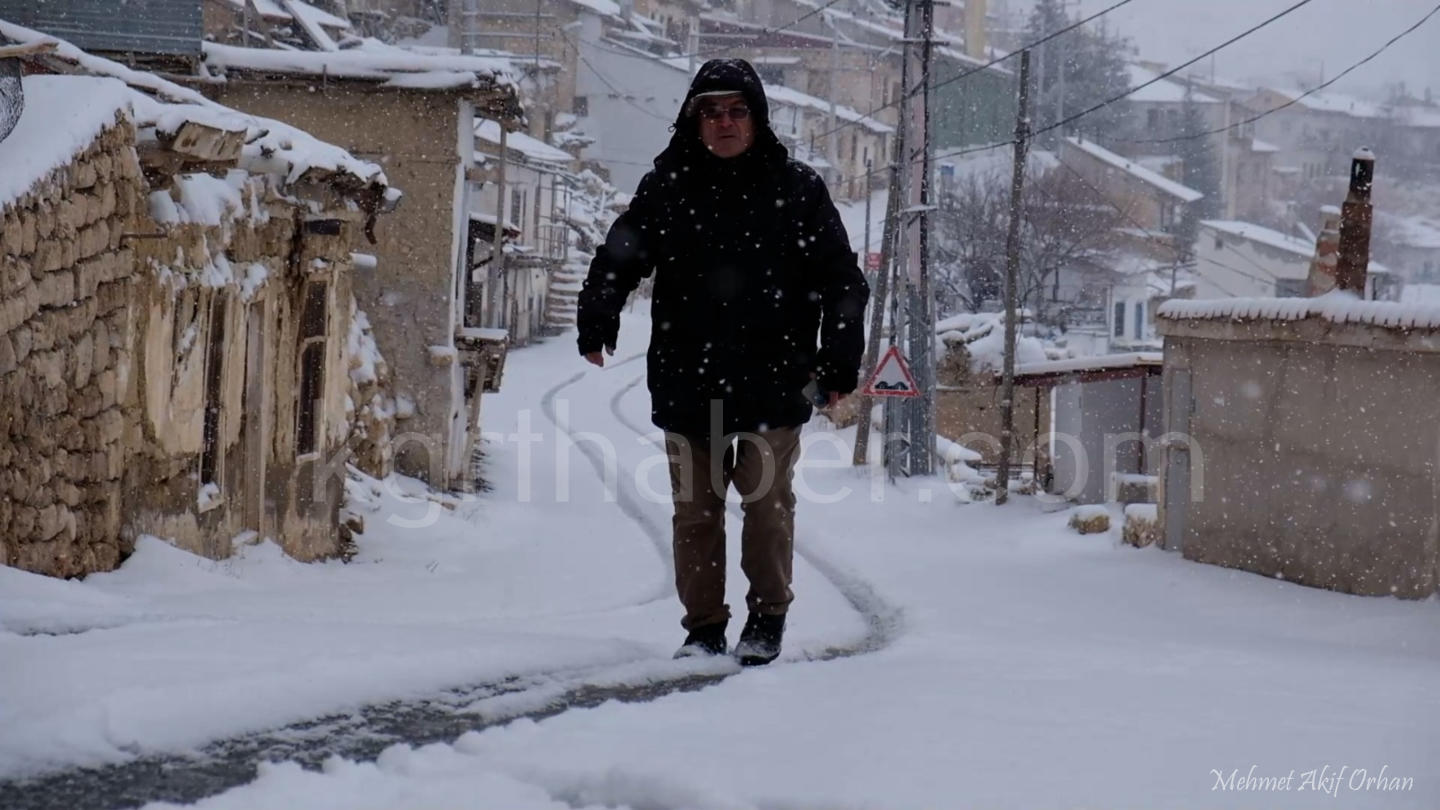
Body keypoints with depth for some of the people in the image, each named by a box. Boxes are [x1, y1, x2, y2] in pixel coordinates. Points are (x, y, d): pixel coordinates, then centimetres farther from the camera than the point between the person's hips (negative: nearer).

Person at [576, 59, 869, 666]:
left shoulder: (795, 188, 1)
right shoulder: (667, 186, 5)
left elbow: (840, 280, 3)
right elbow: (619, 256, 3)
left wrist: (839, 364, -1)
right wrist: (597, 324, -13)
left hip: (771, 382, -2)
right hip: (687, 382, 2)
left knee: (767, 502, 1)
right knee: (695, 508, 7)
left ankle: (767, 620, 16)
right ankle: (703, 626, 18)